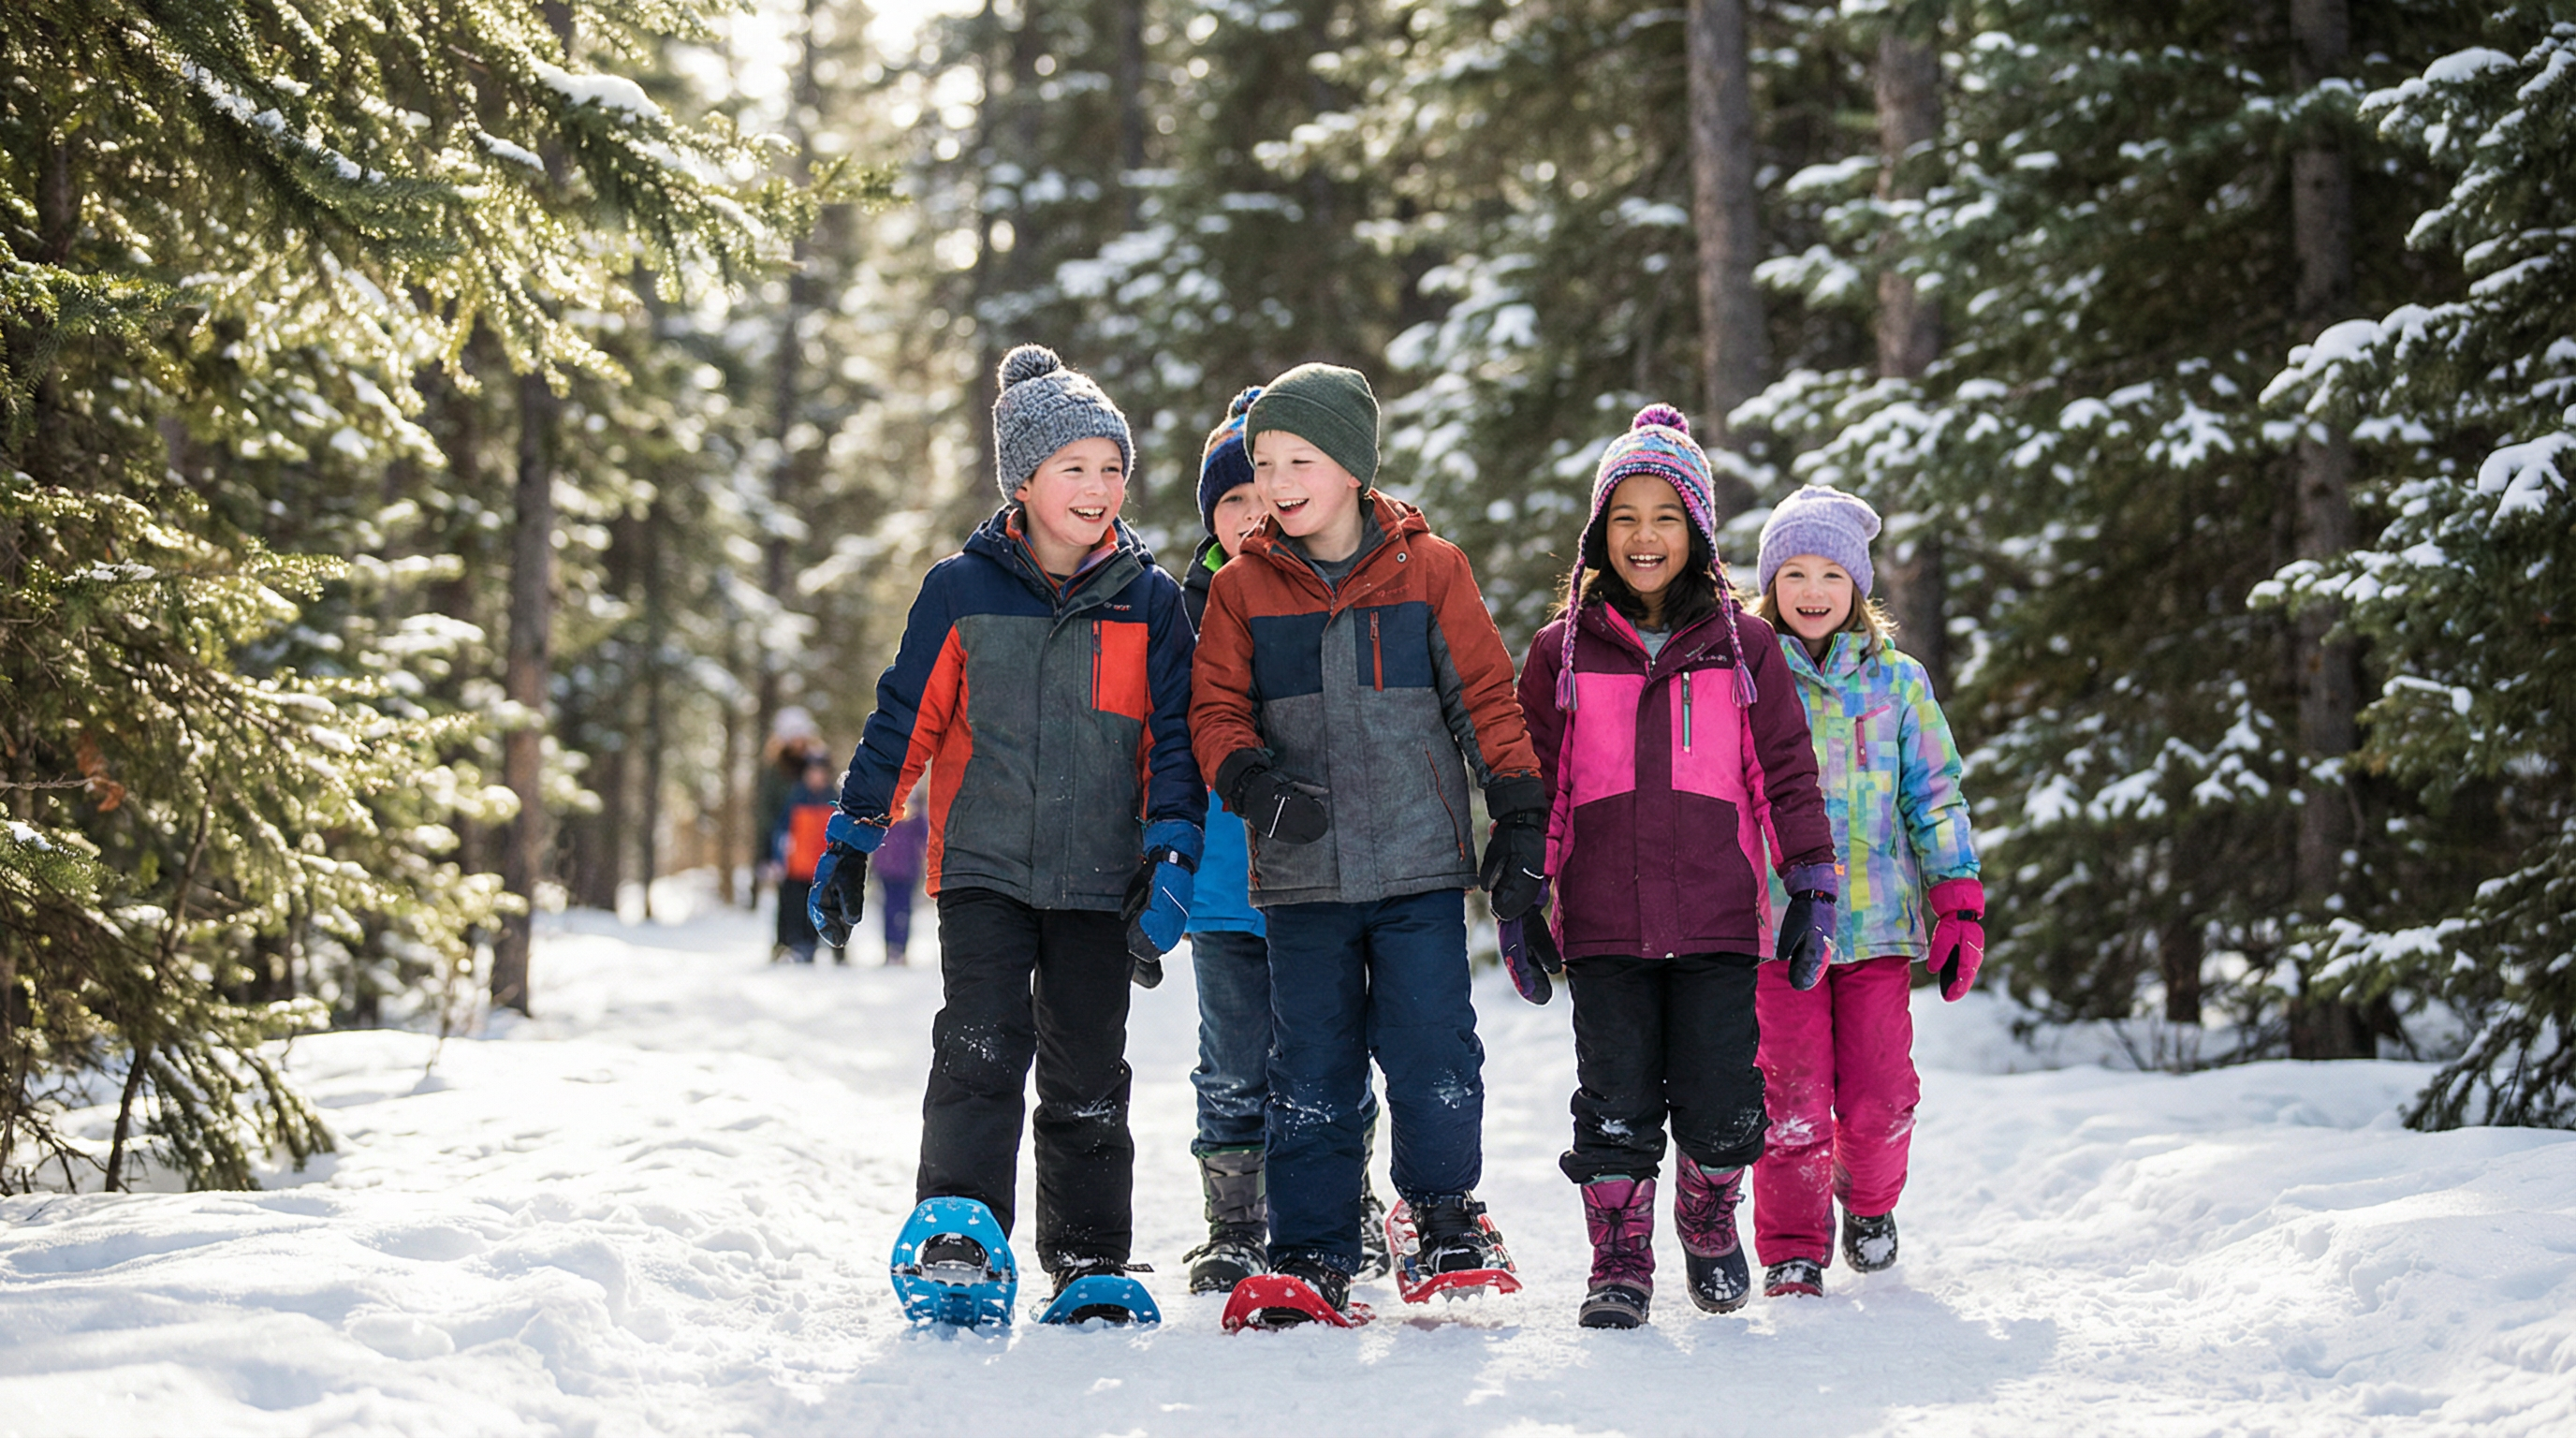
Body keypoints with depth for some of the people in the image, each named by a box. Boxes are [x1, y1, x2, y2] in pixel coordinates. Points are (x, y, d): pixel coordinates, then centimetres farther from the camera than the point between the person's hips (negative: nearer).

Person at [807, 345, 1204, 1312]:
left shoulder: (1149, 602, 3)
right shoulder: (962, 591, 0)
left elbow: (1174, 735, 4)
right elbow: (904, 721, 5)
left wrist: (1172, 854, -8)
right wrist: (852, 841, 5)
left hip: (1098, 878, 1)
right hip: (984, 868, -1)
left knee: (1088, 1073, 7)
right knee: (983, 1048, -15)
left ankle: (1090, 1258, 17)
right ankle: (959, 1232, -8)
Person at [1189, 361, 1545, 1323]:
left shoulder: (1428, 568, 2)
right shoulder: (1243, 587, 6)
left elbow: (1486, 694, 4)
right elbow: (1216, 709, 6)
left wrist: (1520, 815, 1)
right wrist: (1251, 781, -14)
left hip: (1419, 859, -1)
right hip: (1301, 874, 2)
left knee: (1432, 1053, -4)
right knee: (1311, 1068, 5)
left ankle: (1444, 1208, 20)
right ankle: (1311, 1254, 14)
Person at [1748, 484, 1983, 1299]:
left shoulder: (1896, 682, 8)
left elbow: (1936, 796, 9)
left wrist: (1960, 903, 2)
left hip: (1877, 918, 1)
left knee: (1880, 1097, -2)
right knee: (1792, 1099, -4)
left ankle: (1869, 1201, 28)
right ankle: (1792, 1250, 12)